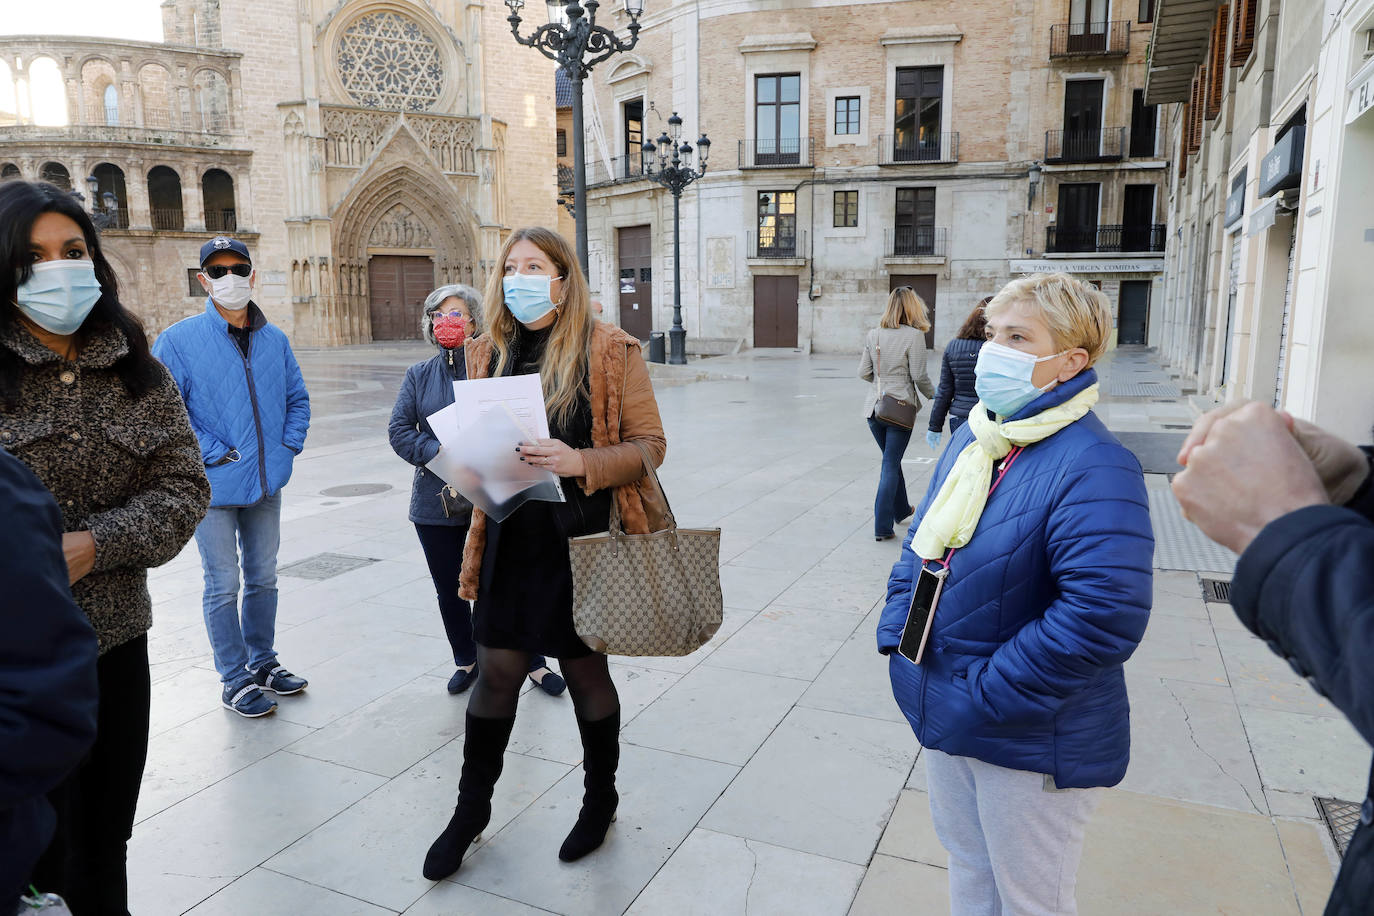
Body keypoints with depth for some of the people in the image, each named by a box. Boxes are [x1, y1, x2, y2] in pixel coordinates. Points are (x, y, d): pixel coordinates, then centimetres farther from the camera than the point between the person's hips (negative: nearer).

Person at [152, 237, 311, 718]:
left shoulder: (274, 340, 6)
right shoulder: (178, 340, -8)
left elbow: (297, 398, 16)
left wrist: (289, 445, 3)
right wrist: (214, 454, -15)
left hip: (267, 482, 5)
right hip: (215, 485, -4)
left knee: (263, 578, 16)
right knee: (223, 586, 4)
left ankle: (262, 661, 32)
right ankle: (234, 679, 17)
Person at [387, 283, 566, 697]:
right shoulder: (419, 375, 8)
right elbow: (398, 430, 1)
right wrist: (439, 455, -15)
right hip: (436, 501, 4)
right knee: (449, 588, 15)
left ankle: (535, 663, 21)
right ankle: (467, 661, 35)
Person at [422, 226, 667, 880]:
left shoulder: (608, 349, -8)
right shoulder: (491, 353, 7)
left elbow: (648, 444, -10)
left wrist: (579, 462, -25)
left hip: (583, 539, -4)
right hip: (511, 538, 4)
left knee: (585, 673, 11)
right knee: (496, 672, 11)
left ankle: (600, 799, 35)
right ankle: (471, 808, 32)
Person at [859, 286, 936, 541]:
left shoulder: (873, 334, 4)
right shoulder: (914, 335, -11)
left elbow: (864, 372, 6)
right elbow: (919, 376, -11)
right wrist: (934, 396, 7)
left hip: (875, 406, 5)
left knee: (891, 459, 22)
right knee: (891, 464, 1)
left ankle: (902, 509, 40)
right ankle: (882, 527, 1)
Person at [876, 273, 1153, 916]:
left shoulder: (1094, 468, -24)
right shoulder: (972, 437, 3)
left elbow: (1103, 615, -31)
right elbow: (921, 541, 13)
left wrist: (985, 696, -24)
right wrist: (896, 630, 1)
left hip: (1031, 741, -7)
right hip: (945, 717, 7)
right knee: (966, 863, 27)